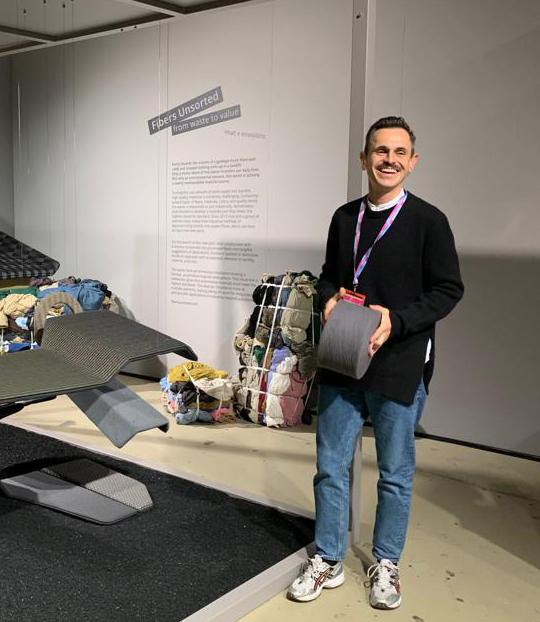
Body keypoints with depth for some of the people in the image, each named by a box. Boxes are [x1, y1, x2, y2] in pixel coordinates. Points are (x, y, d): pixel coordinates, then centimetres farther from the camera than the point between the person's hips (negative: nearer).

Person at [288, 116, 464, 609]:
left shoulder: (428, 221, -7)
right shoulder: (345, 218, 9)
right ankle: (329, 561, 28)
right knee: (331, 467, 11)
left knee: (395, 473, 11)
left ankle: (386, 564, 31)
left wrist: (396, 320, -20)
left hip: (399, 368, -4)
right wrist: (329, 299, -4)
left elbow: (448, 290, -6)